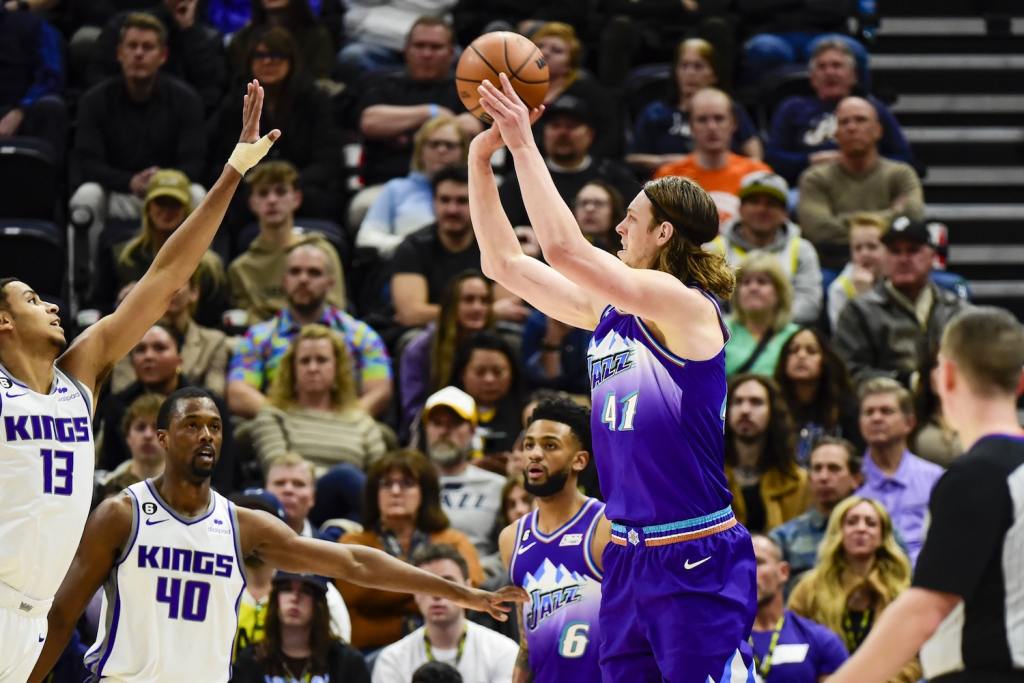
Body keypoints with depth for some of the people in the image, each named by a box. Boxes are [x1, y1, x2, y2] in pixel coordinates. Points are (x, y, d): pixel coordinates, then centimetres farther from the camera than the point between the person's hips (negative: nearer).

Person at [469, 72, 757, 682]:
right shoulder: (608, 311, 12)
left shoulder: (688, 308, -12)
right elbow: (504, 262, 16)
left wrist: (524, 144, -15)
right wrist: (482, 158, 9)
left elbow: (563, 248, -22)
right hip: (628, 560, 8)